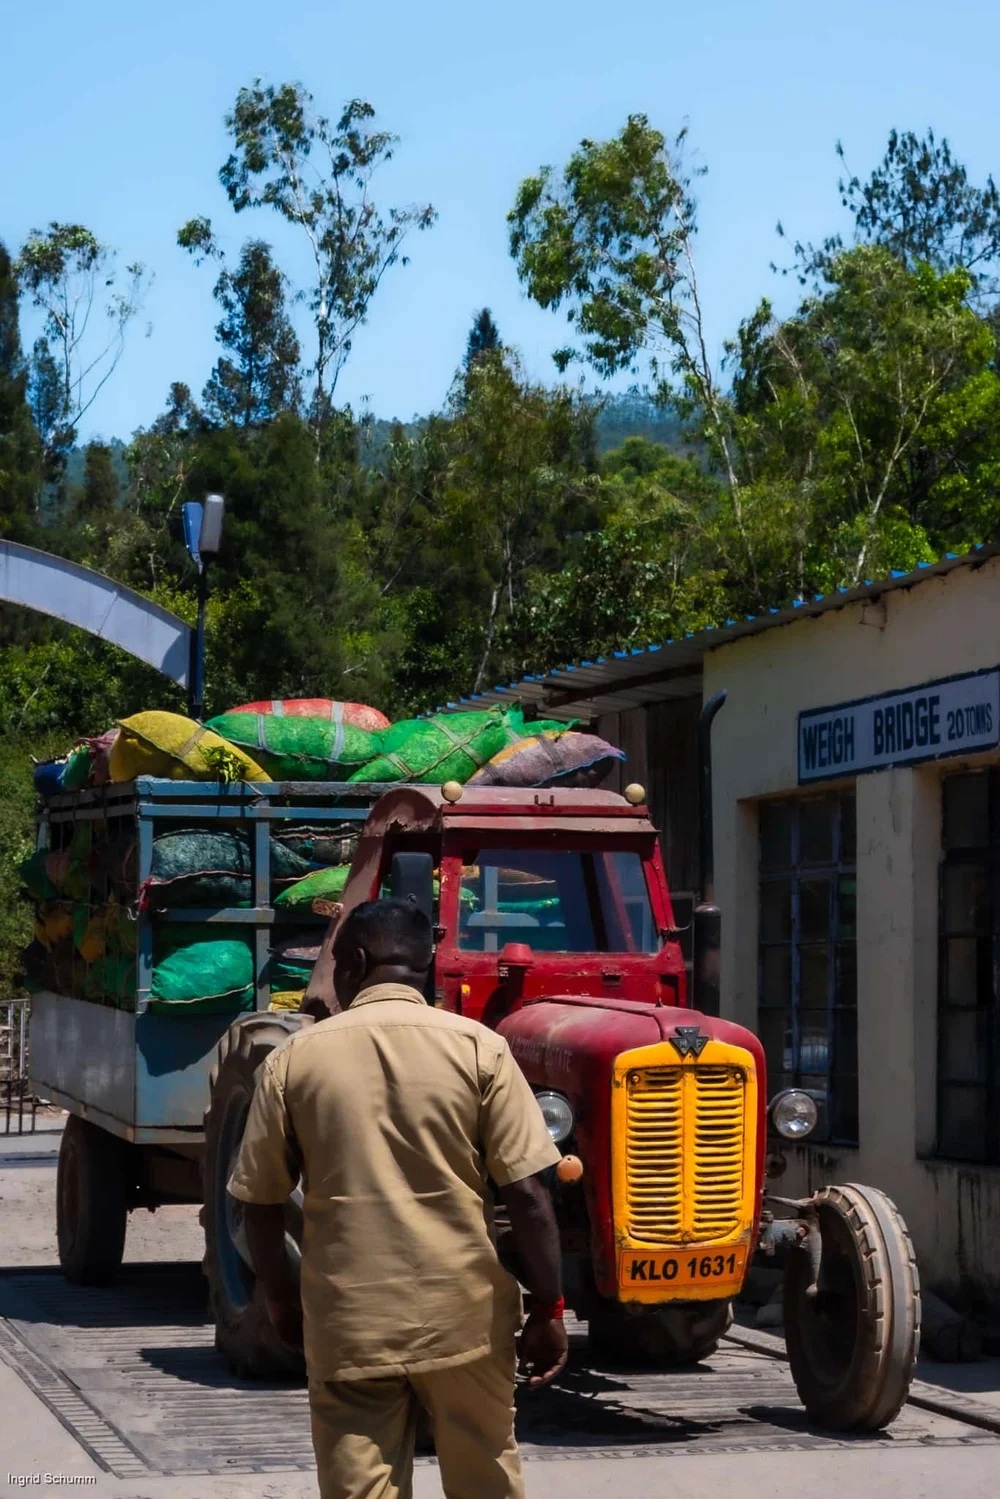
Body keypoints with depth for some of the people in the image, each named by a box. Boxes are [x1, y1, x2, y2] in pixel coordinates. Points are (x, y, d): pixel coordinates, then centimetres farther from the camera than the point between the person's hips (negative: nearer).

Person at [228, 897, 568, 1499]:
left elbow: (260, 1201, 4)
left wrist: (281, 1298, 19)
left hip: (348, 1325, 0)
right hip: (464, 1318, 0)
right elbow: (527, 1193, -9)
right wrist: (548, 1308, -1)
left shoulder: (294, 1060, -1)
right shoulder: (478, 1048, -5)